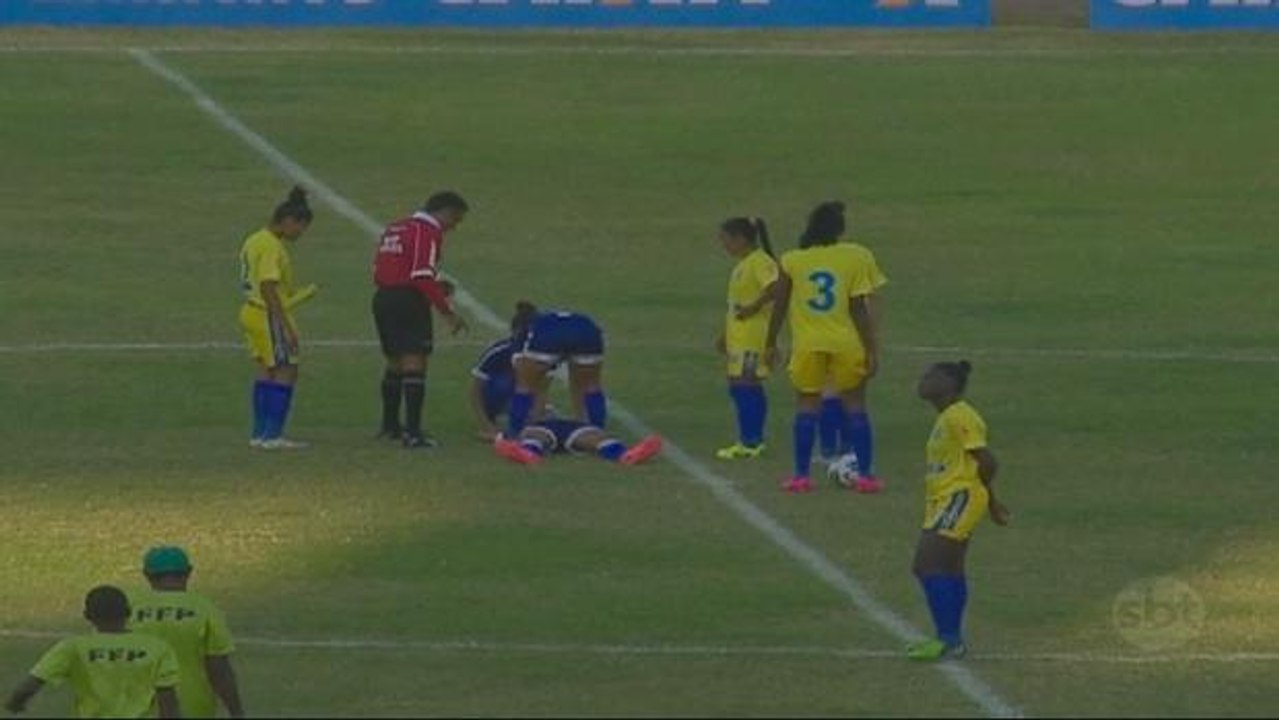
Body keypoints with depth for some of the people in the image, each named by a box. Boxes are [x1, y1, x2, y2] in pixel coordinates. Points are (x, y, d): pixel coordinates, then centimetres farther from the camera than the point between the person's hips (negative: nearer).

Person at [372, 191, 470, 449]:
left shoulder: (394, 228, 18)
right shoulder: (429, 232, -9)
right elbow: (423, 277, -19)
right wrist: (448, 311, -16)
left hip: (382, 298, 9)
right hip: (408, 300, -9)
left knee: (395, 362, 22)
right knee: (414, 363, -9)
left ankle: (390, 425, 32)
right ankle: (413, 431, -15)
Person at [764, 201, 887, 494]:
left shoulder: (792, 261, -2)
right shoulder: (857, 257, -6)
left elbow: (780, 305, 3)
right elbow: (859, 309, -8)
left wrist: (771, 343, 15)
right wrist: (871, 349, -3)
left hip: (807, 345, 0)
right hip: (848, 344, 0)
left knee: (806, 406, 9)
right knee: (854, 406, 10)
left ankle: (801, 475, 5)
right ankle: (864, 475, 10)